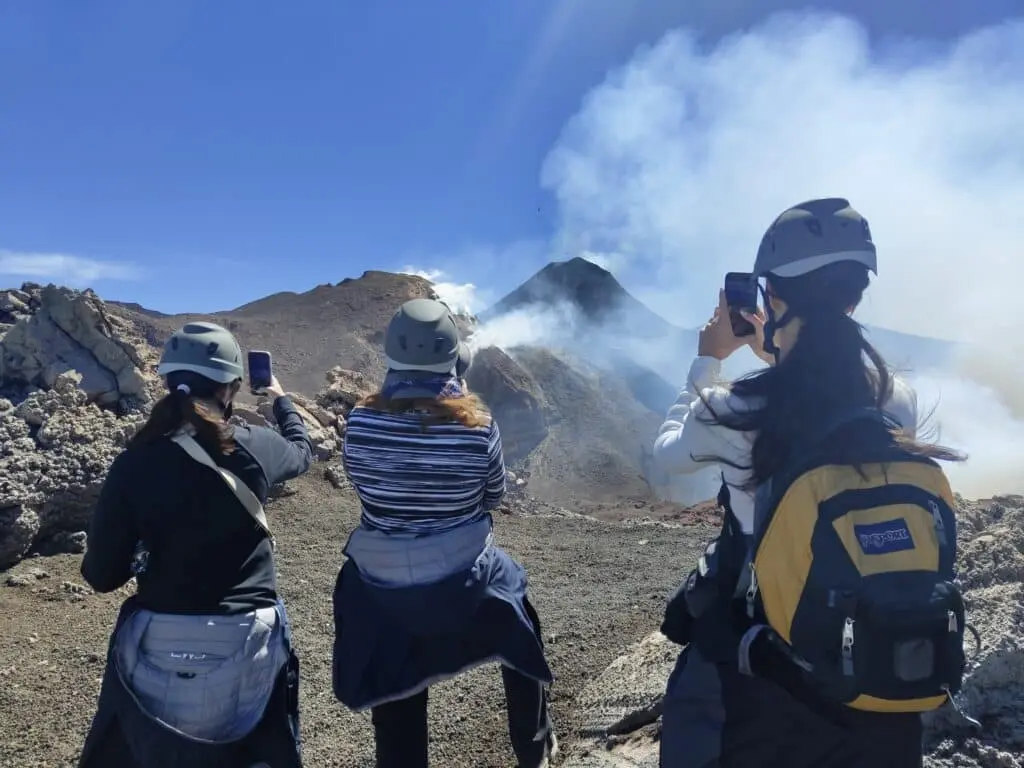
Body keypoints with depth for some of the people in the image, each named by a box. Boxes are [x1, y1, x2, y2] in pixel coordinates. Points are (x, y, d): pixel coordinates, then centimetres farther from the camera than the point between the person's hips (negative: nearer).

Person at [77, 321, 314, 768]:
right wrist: (280, 399, 33)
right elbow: (301, 450, 16)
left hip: (160, 650, 0)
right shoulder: (257, 448, -9)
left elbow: (102, 576, -7)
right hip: (249, 646, 1)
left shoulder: (134, 464, -12)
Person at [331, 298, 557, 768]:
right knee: (520, 638, 31)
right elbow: (494, 497, -1)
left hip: (382, 591, 1)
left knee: (398, 718, 19)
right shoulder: (477, 427, -17)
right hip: (464, 583, 0)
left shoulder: (361, 422, -14)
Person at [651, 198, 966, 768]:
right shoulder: (900, 403, -11)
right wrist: (777, 355, 16)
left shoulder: (731, 411, -22)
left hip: (754, 646, -3)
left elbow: (668, 452, 2)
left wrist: (708, 362, 9)